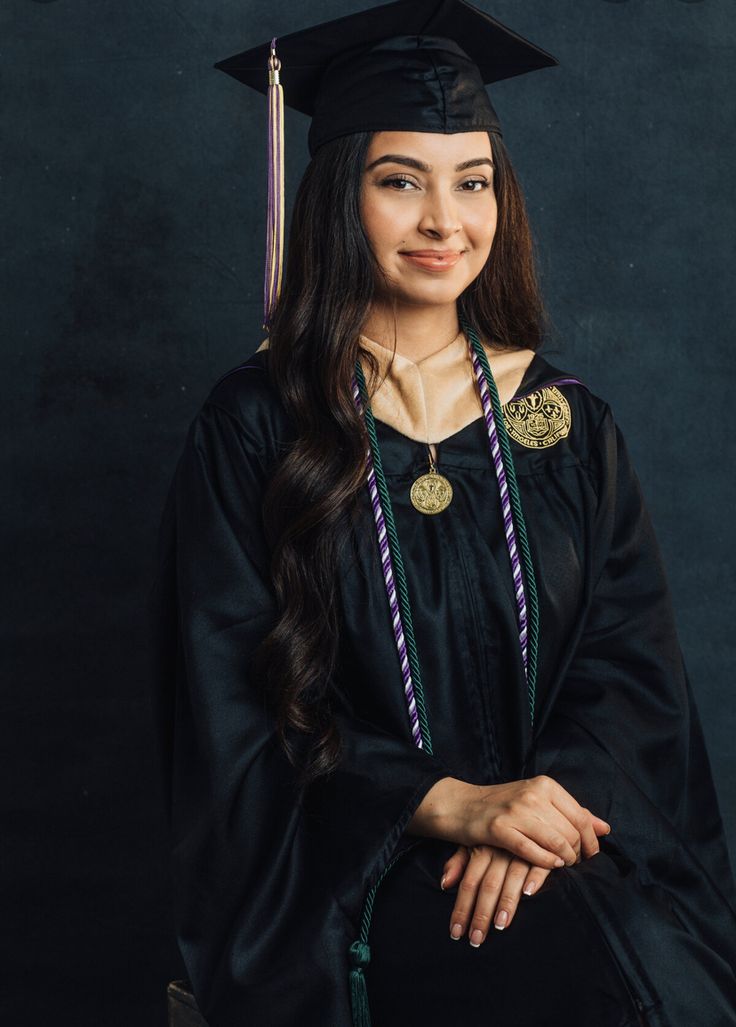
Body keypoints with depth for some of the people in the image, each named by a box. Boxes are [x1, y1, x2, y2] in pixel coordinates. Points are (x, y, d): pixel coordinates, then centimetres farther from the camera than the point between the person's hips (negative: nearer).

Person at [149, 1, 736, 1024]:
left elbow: (631, 659, 5)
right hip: (347, 863, -3)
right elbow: (230, 717, -4)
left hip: (556, 827, 4)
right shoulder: (255, 427, 0)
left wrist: (541, 805, -15)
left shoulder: (566, 422, 9)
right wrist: (450, 804, -16)